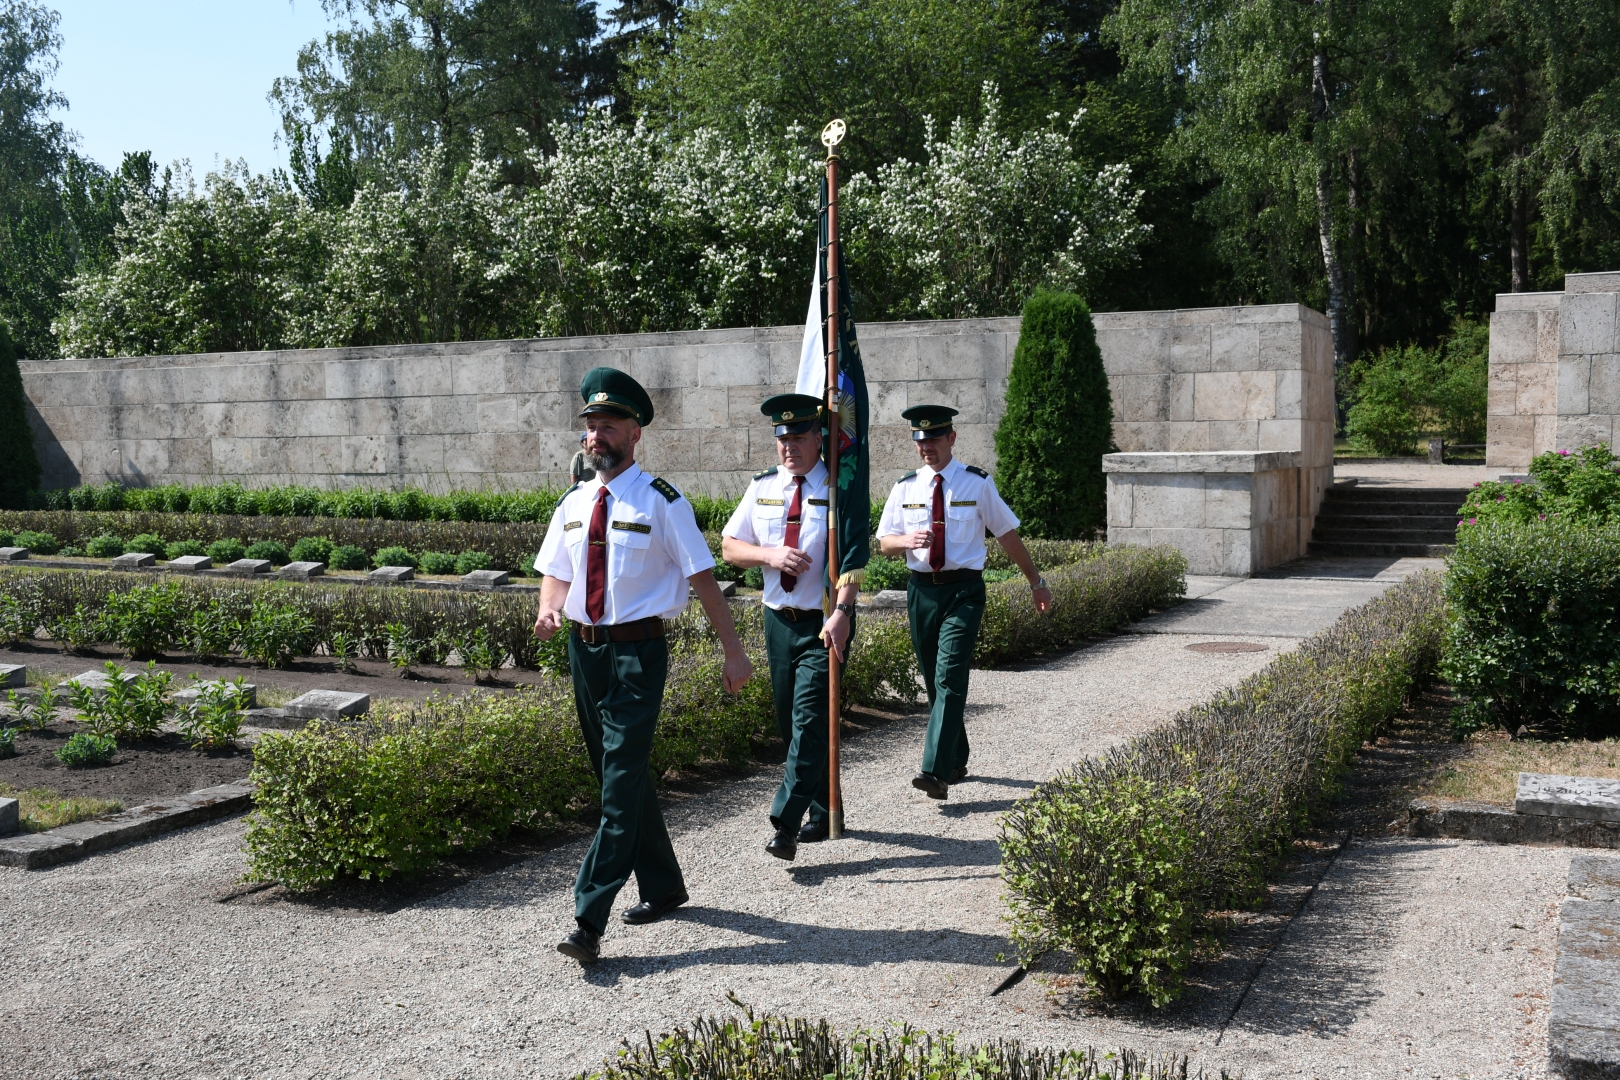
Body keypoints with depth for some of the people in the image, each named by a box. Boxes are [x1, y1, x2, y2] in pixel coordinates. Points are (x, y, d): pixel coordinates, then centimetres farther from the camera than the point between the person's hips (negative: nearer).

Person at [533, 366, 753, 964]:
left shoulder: (661, 503, -8)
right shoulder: (573, 503, 9)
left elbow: (703, 579, -8)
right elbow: (556, 573, 18)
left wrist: (734, 652, -9)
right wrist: (548, 610, -5)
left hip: (637, 650, -7)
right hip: (584, 647, 7)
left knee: (621, 781, -11)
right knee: (617, 774, 16)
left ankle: (589, 922, -11)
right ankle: (663, 886, 34)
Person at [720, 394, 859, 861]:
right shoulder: (762, 487, 8)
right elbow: (730, 546, 10)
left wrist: (842, 612, -30)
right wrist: (770, 554, -10)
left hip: (825, 624, -6)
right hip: (779, 619, 6)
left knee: (809, 719, -14)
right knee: (791, 722, 12)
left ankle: (786, 824, -15)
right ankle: (823, 814, 26)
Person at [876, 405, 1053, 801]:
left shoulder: (977, 483, 0)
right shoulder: (905, 487, 7)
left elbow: (1008, 534, 6)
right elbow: (884, 543, 9)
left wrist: (1037, 582, 10)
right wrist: (907, 539, -14)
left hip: (964, 592, -4)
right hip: (921, 590, 4)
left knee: (950, 679, -16)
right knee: (934, 682, 11)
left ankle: (936, 773, -22)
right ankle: (956, 762, 28)